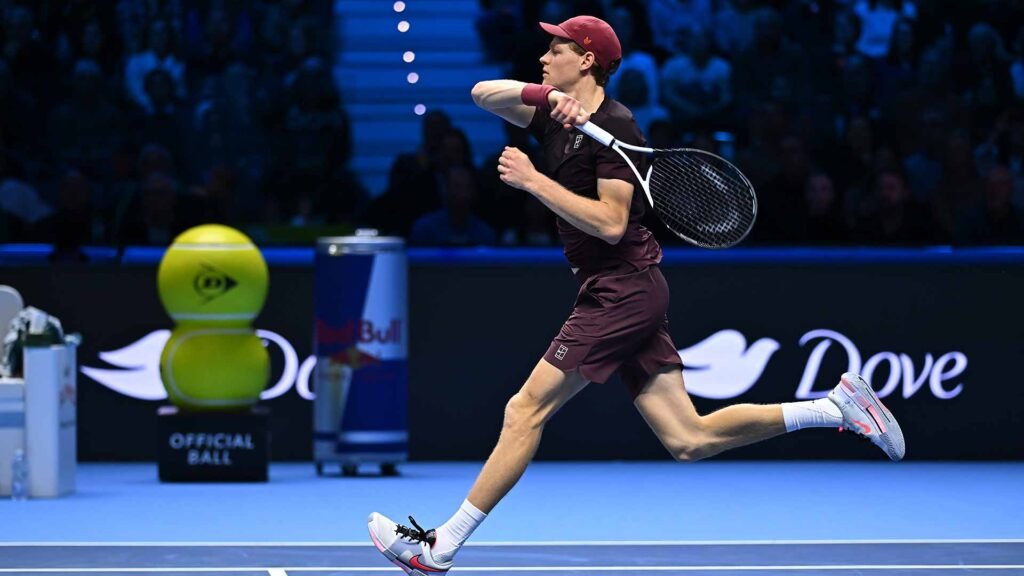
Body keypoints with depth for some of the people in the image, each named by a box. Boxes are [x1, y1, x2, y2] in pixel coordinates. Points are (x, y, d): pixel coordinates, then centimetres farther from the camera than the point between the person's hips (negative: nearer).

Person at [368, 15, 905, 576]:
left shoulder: (614, 125, -12)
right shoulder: (560, 118, 14)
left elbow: (611, 223, -21)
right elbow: (483, 93, 14)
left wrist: (532, 181, -21)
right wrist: (546, 94, -3)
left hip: (624, 291, -10)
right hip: (628, 296, 10)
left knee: (527, 409, -9)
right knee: (688, 440, 4)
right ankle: (838, 406, 8)